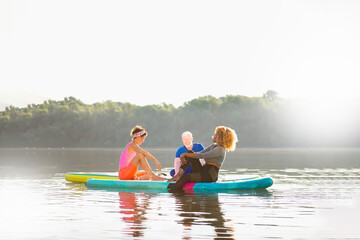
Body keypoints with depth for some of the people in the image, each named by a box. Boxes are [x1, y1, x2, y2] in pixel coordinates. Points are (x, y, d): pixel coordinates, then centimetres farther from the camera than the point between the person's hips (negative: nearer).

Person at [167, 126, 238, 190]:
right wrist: (185, 156, -6)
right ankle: (180, 174, -13)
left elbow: (202, 156, -20)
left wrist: (185, 154, -14)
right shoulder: (213, 146, 16)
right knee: (189, 153, -1)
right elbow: (199, 153, 10)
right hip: (203, 171, 10)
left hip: (211, 175, -10)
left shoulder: (220, 149, -15)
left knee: (186, 177, -29)